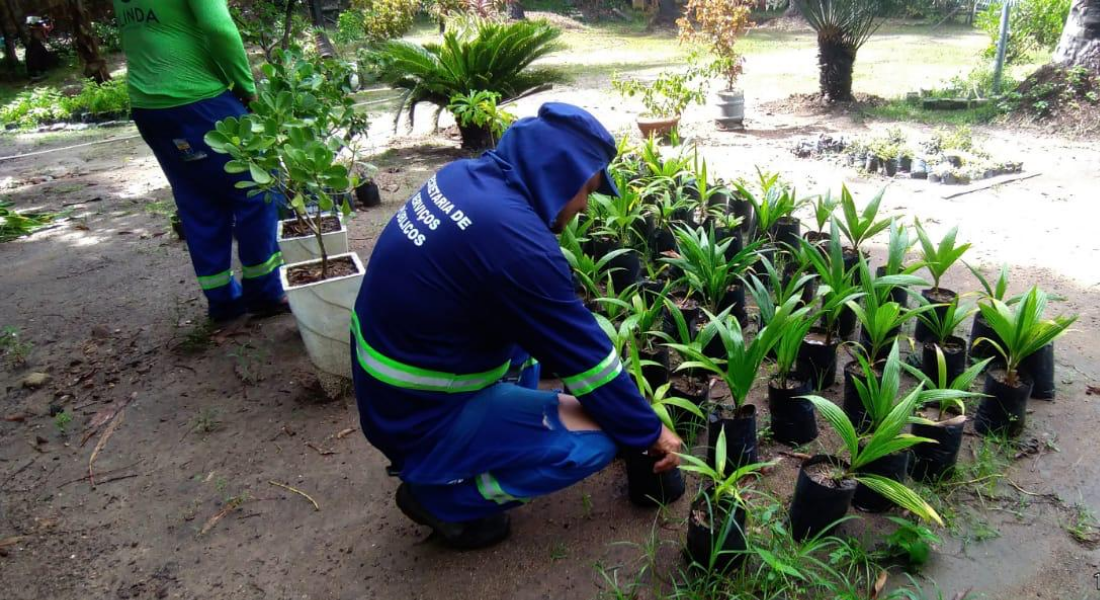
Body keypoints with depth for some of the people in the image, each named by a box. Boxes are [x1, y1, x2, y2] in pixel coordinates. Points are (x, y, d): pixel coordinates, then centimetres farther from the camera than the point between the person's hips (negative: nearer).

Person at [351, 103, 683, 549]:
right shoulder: (512, 236, -28)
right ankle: (442, 497, 3)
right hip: (420, 416, -9)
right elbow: (584, 354, -17)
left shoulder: (465, 176, -3)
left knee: (531, 324, 18)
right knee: (598, 439, -9)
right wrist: (650, 432, -3)